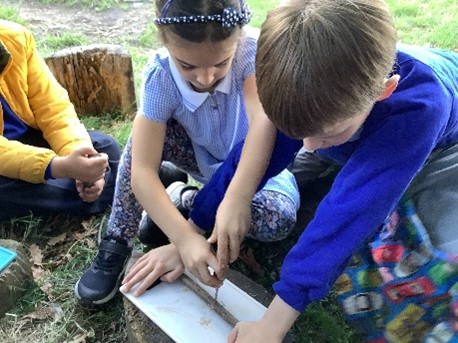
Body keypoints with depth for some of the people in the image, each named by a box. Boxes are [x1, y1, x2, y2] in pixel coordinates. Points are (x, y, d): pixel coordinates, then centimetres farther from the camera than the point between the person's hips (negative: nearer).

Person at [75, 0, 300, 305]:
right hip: (205, 162, 1)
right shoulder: (160, 76, -27)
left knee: (278, 219, -33)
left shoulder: (253, 50, -30)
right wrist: (185, 238, -47)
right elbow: (142, 171, -35)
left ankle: (186, 201, -6)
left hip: (257, 167, 0)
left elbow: (264, 122, -48)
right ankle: (117, 244, -13)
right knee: (149, 133, -28)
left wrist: (236, 200, -63)